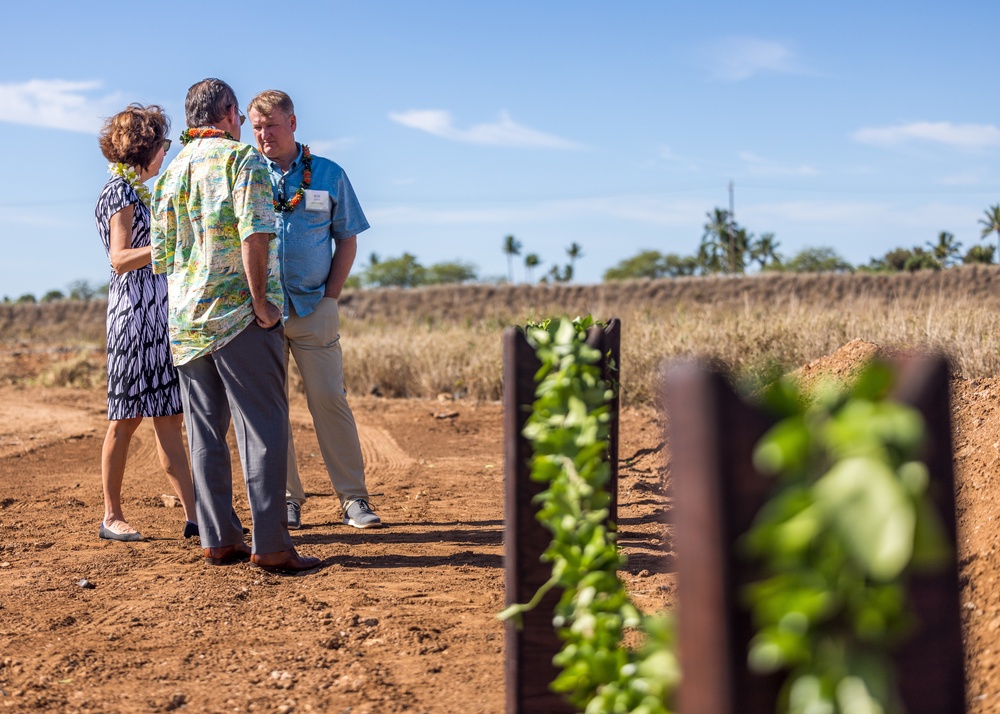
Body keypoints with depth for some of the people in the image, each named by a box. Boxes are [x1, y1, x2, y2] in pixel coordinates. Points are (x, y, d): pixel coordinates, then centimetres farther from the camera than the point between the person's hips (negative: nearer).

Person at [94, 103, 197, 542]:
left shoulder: (136, 190, 19)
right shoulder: (120, 192, -8)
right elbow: (119, 259, -17)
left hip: (159, 312, 9)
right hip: (135, 309, -9)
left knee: (168, 416, 3)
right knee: (128, 416, -3)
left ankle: (193, 515, 1)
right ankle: (112, 517, 5)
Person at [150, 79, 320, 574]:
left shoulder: (171, 171, 16)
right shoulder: (242, 158, -4)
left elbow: (159, 255, 16)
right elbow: (254, 233, -18)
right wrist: (260, 299, -14)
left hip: (186, 318, 7)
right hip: (238, 312, -7)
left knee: (206, 432, 10)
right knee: (263, 429, -4)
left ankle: (218, 539, 12)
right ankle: (269, 545, -6)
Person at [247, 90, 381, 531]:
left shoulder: (329, 175, 6)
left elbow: (347, 240, 9)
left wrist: (331, 296, 0)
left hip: (314, 309, -1)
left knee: (329, 399, -3)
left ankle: (353, 498, 2)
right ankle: (287, 499, 11)